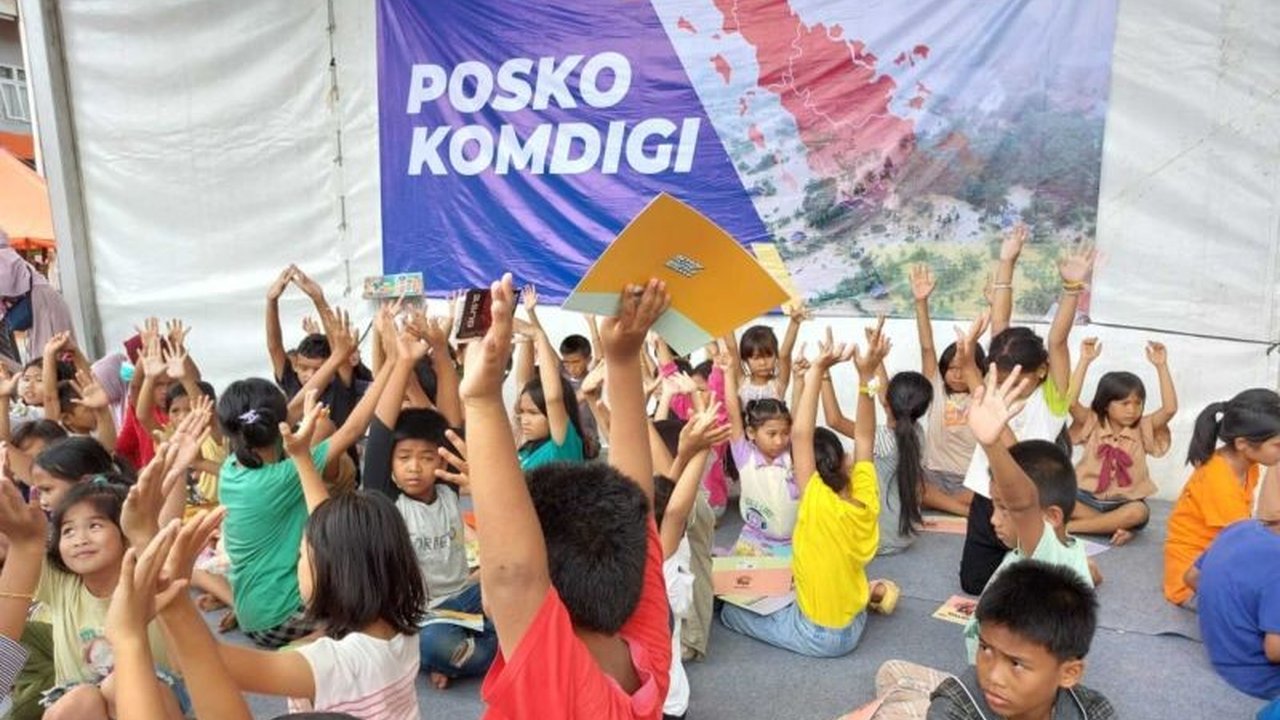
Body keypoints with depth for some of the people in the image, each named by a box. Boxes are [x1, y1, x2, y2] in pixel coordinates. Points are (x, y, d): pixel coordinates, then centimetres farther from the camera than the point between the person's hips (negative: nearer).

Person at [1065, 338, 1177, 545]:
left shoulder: (1142, 429, 2)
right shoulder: (1092, 424, -2)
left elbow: (1170, 408, -15)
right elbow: (1070, 402, -20)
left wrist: (1161, 366, -17)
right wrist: (1085, 361, -22)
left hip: (1124, 503, 1)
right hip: (1088, 498, -1)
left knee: (1139, 512, -35)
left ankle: (1069, 526, -26)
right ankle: (1115, 525, -27)